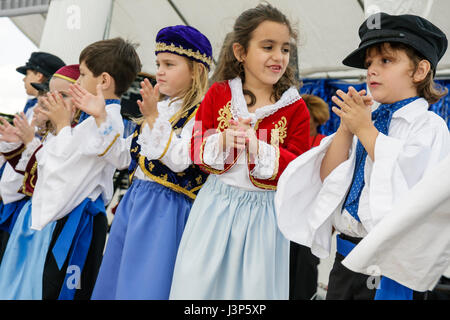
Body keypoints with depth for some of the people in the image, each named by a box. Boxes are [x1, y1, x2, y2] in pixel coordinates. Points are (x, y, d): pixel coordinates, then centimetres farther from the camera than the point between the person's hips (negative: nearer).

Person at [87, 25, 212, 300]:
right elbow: (125, 156, 15)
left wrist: (153, 118, -25)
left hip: (166, 208, -8)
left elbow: (179, 160, -22)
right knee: (115, 280, 15)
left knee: (146, 285, -3)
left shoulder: (200, 112, -10)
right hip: (135, 201, 8)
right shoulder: (159, 107, 14)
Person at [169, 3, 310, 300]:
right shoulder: (218, 94, 1)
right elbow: (195, 148, 2)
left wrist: (258, 148, -22)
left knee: (255, 285, 10)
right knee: (198, 283, 10)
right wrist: (223, 141, -18)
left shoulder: (296, 108, -4)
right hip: (216, 205, 1)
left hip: (263, 212, -1)